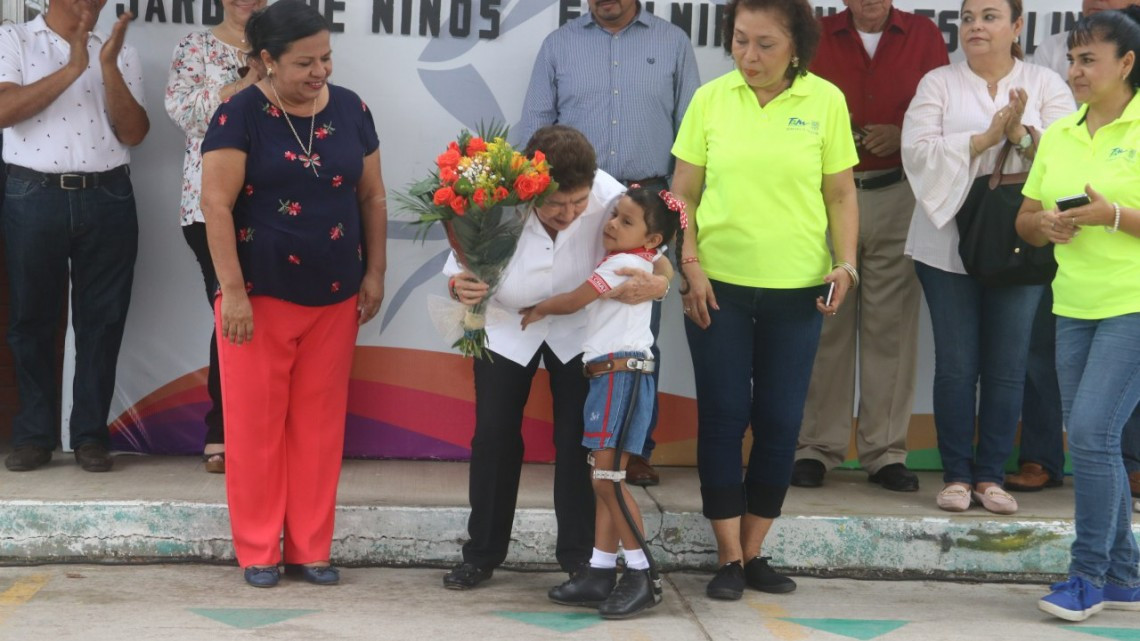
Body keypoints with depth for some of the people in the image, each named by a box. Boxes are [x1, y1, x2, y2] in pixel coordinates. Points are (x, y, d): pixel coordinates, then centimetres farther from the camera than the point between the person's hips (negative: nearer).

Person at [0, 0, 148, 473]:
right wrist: (72, 68, -16)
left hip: (107, 200, 2)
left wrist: (107, 68, -12)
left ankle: (91, 434, 12)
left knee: (102, 321, 4)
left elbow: (134, 133, 1)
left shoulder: (120, 53, 10)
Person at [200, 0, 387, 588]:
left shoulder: (351, 110, 4)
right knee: (256, 423, 3)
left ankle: (310, 549, 18)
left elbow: (372, 196, 11)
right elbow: (217, 204, -12)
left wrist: (374, 272, 6)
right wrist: (233, 291, -16)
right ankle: (258, 550, 14)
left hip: (334, 297, 4)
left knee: (320, 424, 8)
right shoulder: (241, 115, -9)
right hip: (260, 294, -4)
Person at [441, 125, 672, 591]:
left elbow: (654, 252, -24)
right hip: (506, 328, 0)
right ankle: (482, 553, 17)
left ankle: (579, 554, 12)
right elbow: (460, 278, -20)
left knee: (577, 439, -3)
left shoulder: (609, 197, -32)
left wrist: (658, 282, -48)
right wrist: (462, 289, -44)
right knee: (494, 435, 2)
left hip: (579, 330, 0)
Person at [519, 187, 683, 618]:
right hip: (609, 377, 10)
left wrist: (538, 308, 14)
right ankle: (600, 574, 8)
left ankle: (640, 577, -10)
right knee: (604, 481, 7)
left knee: (608, 479, -13)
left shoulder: (625, 263, -7)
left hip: (622, 375, -10)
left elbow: (572, 301, -4)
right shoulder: (628, 263, 20)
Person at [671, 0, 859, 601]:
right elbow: (683, 193, 4)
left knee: (780, 421, 5)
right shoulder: (711, 99, 0)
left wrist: (846, 264, -7)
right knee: (722, 417, 1)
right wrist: (690, 266, -5)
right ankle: (728, 558, 10)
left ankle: (754, 552, 19)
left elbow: (841, 194, 5)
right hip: (718, 285, 0)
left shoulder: (825, 101, -1)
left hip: (797, 290, 0)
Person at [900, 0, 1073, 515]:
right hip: (949, 245, -1)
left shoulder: (1046, 85, 6)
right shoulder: (938, 84, 4)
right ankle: (956, 475, 12)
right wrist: (987, 138, -18)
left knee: (1007, 368, 4)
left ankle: (990, 475, 14)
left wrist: (1022, 135, -22)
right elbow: (919, 151, -11)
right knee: (956, 366, 2)